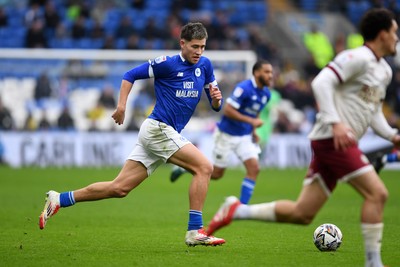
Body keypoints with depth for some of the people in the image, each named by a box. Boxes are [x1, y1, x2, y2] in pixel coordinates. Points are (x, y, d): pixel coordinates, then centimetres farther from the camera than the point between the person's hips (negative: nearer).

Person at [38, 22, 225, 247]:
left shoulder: (205, 65, 11)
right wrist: (122, 105, -12)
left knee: (119, 188, 3)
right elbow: (131, 75, 0)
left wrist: (217, 99, -9)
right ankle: (195, 232, -16)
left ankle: (59, 200, 9)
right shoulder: (167, 64, -7)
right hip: (158, 128, -7)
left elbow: (216, 106, 15)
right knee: (204, 167, -18)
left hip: (168, 133, 7)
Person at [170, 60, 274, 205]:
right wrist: (251, 121, -28)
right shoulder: (244, 88, -23)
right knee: (216, 174, 4)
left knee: (254, 168, -10)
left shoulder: (266, 94, 3)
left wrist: (253, 131, 10)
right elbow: (228, 110, -27)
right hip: (227, 134, -7)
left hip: (245, 137, 7)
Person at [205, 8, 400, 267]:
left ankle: (236, 210, 11)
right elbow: (322, 82, -19)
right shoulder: (358, 58, -9)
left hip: (339, 142, 10)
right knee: (377, 193, -14)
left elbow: (374, 112, 28)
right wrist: (335, 122, -27)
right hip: (332, 139, -10)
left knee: (301, 214, 6)